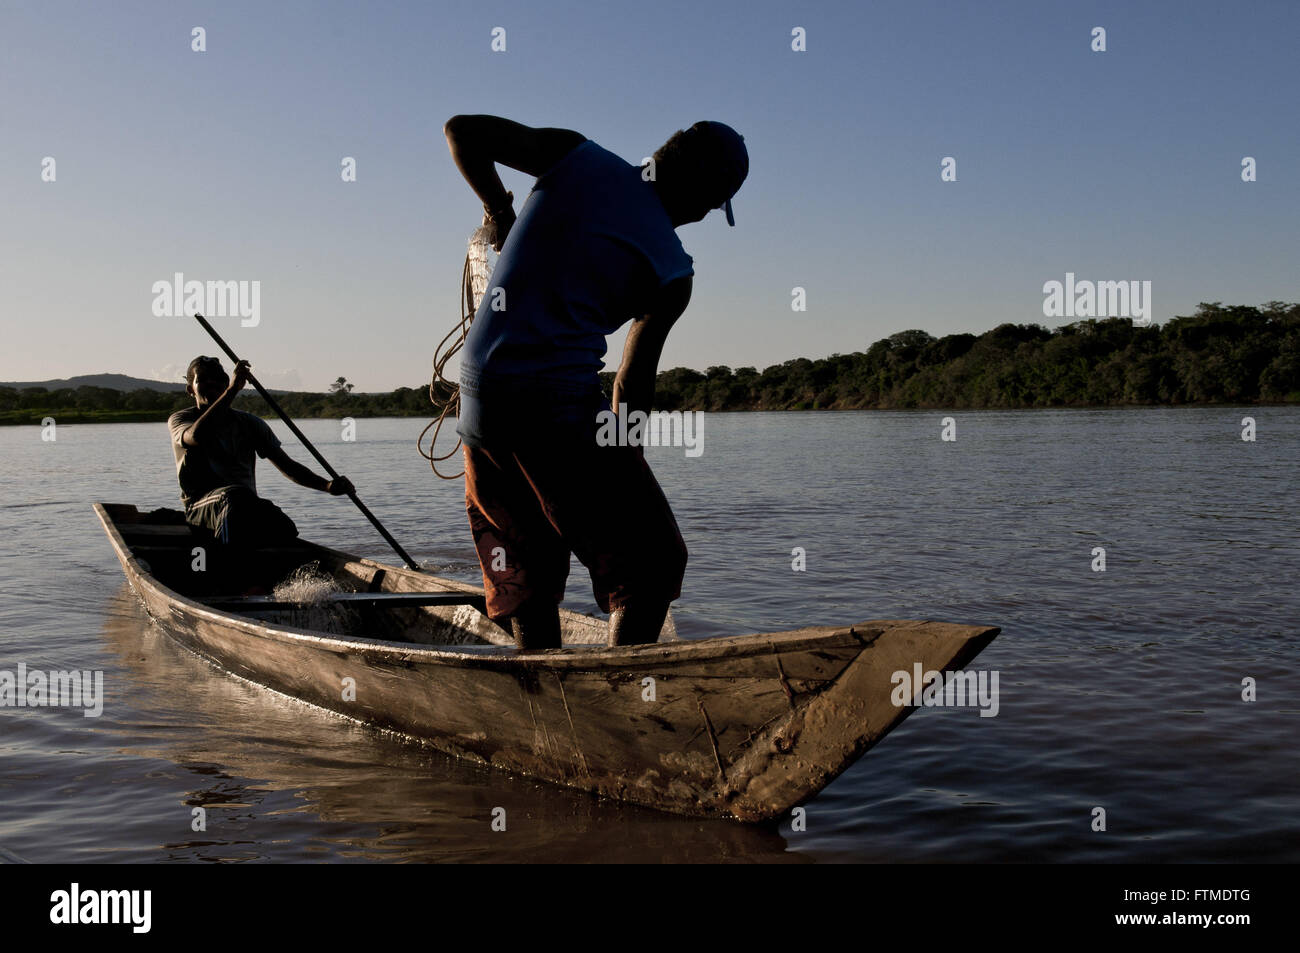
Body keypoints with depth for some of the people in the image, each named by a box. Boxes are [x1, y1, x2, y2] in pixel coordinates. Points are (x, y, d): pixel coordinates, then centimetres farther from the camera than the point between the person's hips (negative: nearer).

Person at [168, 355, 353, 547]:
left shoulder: (249, 423, 19)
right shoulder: (179, 420, 9)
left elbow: (286, 465, 15)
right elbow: (197, 436, -18)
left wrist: (328, 485, -3)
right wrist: (232, 389, -18)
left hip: (248, 506, 4)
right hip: (201, 507, -4)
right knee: (234, 496, -40)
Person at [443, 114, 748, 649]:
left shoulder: (577, 158, 5)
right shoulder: (671, 273, -3)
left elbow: (462, 131, 7)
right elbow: (633, 384, 3)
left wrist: (499, 212, 20)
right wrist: (625, 459, 18)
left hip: (478, 394, 6)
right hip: (562, 404, -6)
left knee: (525, 573, 18)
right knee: (650, 563, 7)